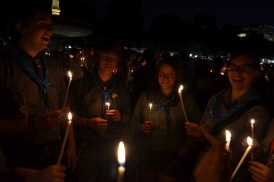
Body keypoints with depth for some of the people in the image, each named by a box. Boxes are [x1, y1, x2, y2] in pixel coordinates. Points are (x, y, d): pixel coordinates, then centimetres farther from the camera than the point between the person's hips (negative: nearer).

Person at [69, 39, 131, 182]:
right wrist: (88, 122, -17)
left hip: (112, 149, 3)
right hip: (86, 147, -3)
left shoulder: (122, 89, 6)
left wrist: (120, 117, -9)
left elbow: (127, 118, 12)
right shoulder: (81, 85, -4)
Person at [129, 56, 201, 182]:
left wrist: (186, 147, -6)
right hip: (146, 156, 1)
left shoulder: (186, 100, -3)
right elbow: (133, 124, 3)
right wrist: (141, 128, -17)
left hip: (172, 159, -1)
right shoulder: (146, 97, 0)